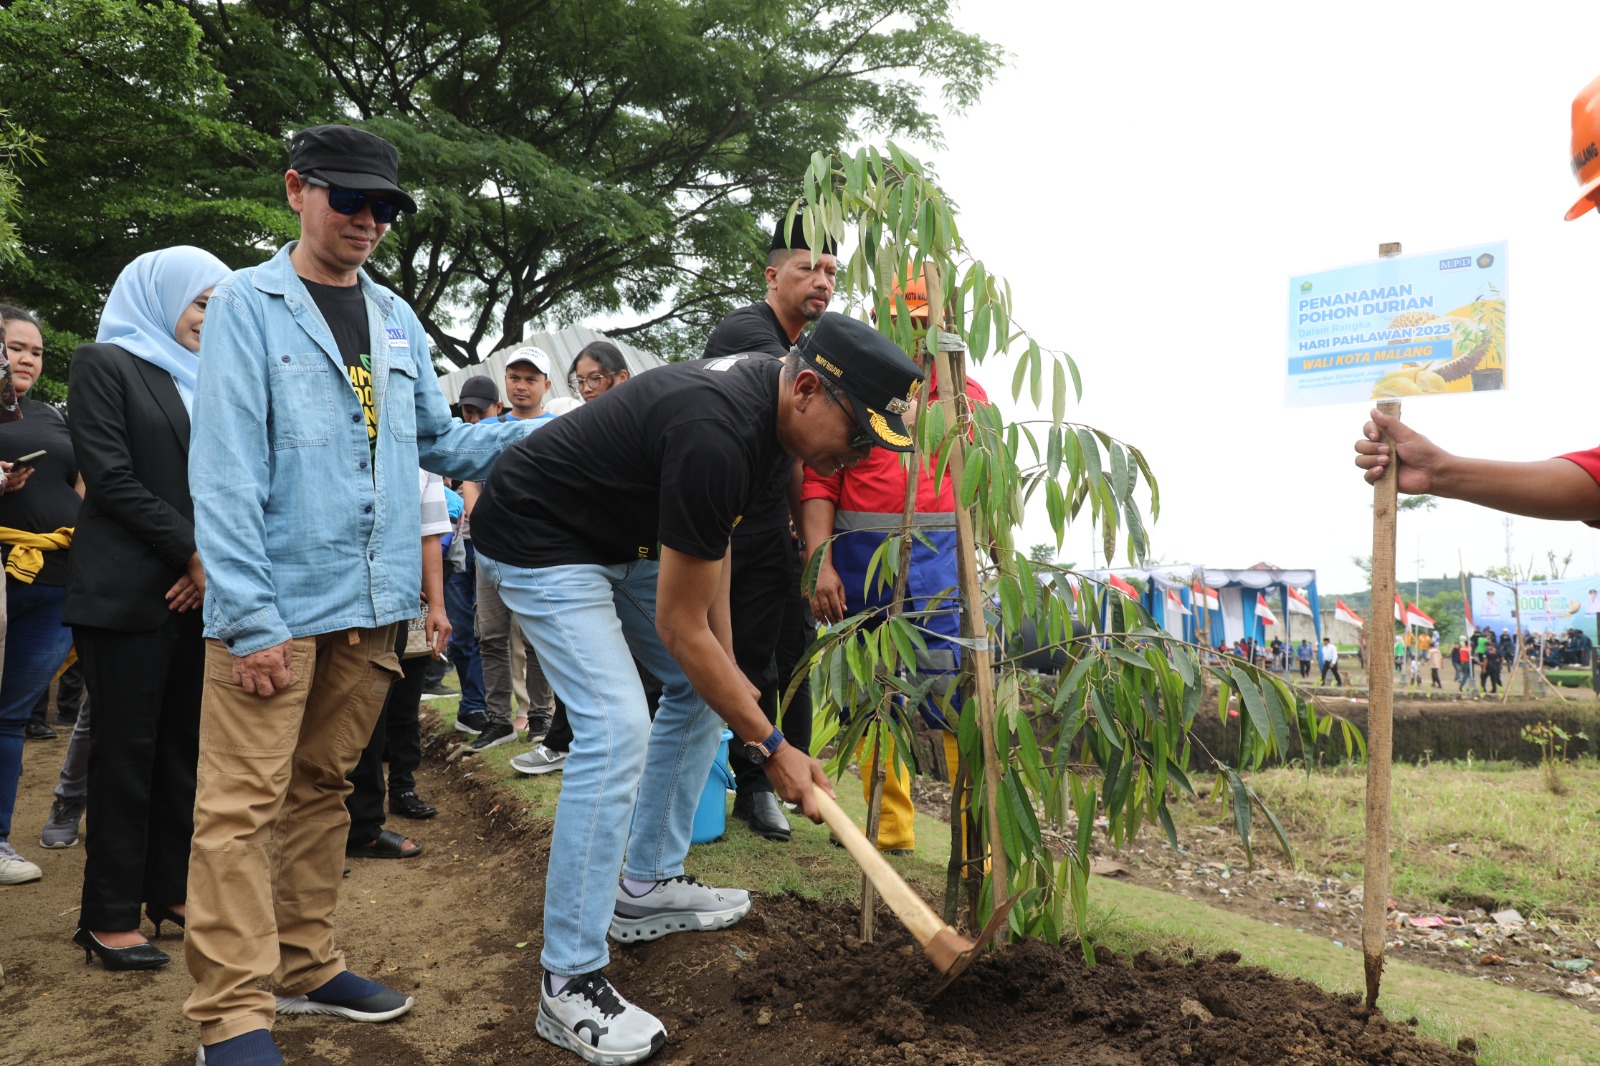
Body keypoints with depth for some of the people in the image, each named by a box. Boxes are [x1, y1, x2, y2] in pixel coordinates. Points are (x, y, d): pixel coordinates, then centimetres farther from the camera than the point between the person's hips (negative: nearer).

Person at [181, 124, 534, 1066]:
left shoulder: (397, 320, 15)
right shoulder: (247, 304, -3)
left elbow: (440, 441, 16)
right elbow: (225, 469, -10)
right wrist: (249, 617, -16)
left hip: (370, 605, 6)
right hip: (276, 606, -6)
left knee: (322, 790, 15)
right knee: (244, 803, -3)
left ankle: (308, 969, 27)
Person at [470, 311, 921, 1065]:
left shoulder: (771, 403, -7)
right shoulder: (717, 436, -35)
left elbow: (709, 536, 8)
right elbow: (680, 627, -26)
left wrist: (726, 659, 4)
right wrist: (771, 748, -19)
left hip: (623, 536, 10)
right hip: (538, 539, -10)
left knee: (701, 684, 10)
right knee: (616, 727, -20)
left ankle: (647, 886, 22)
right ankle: (569, 982, -9)